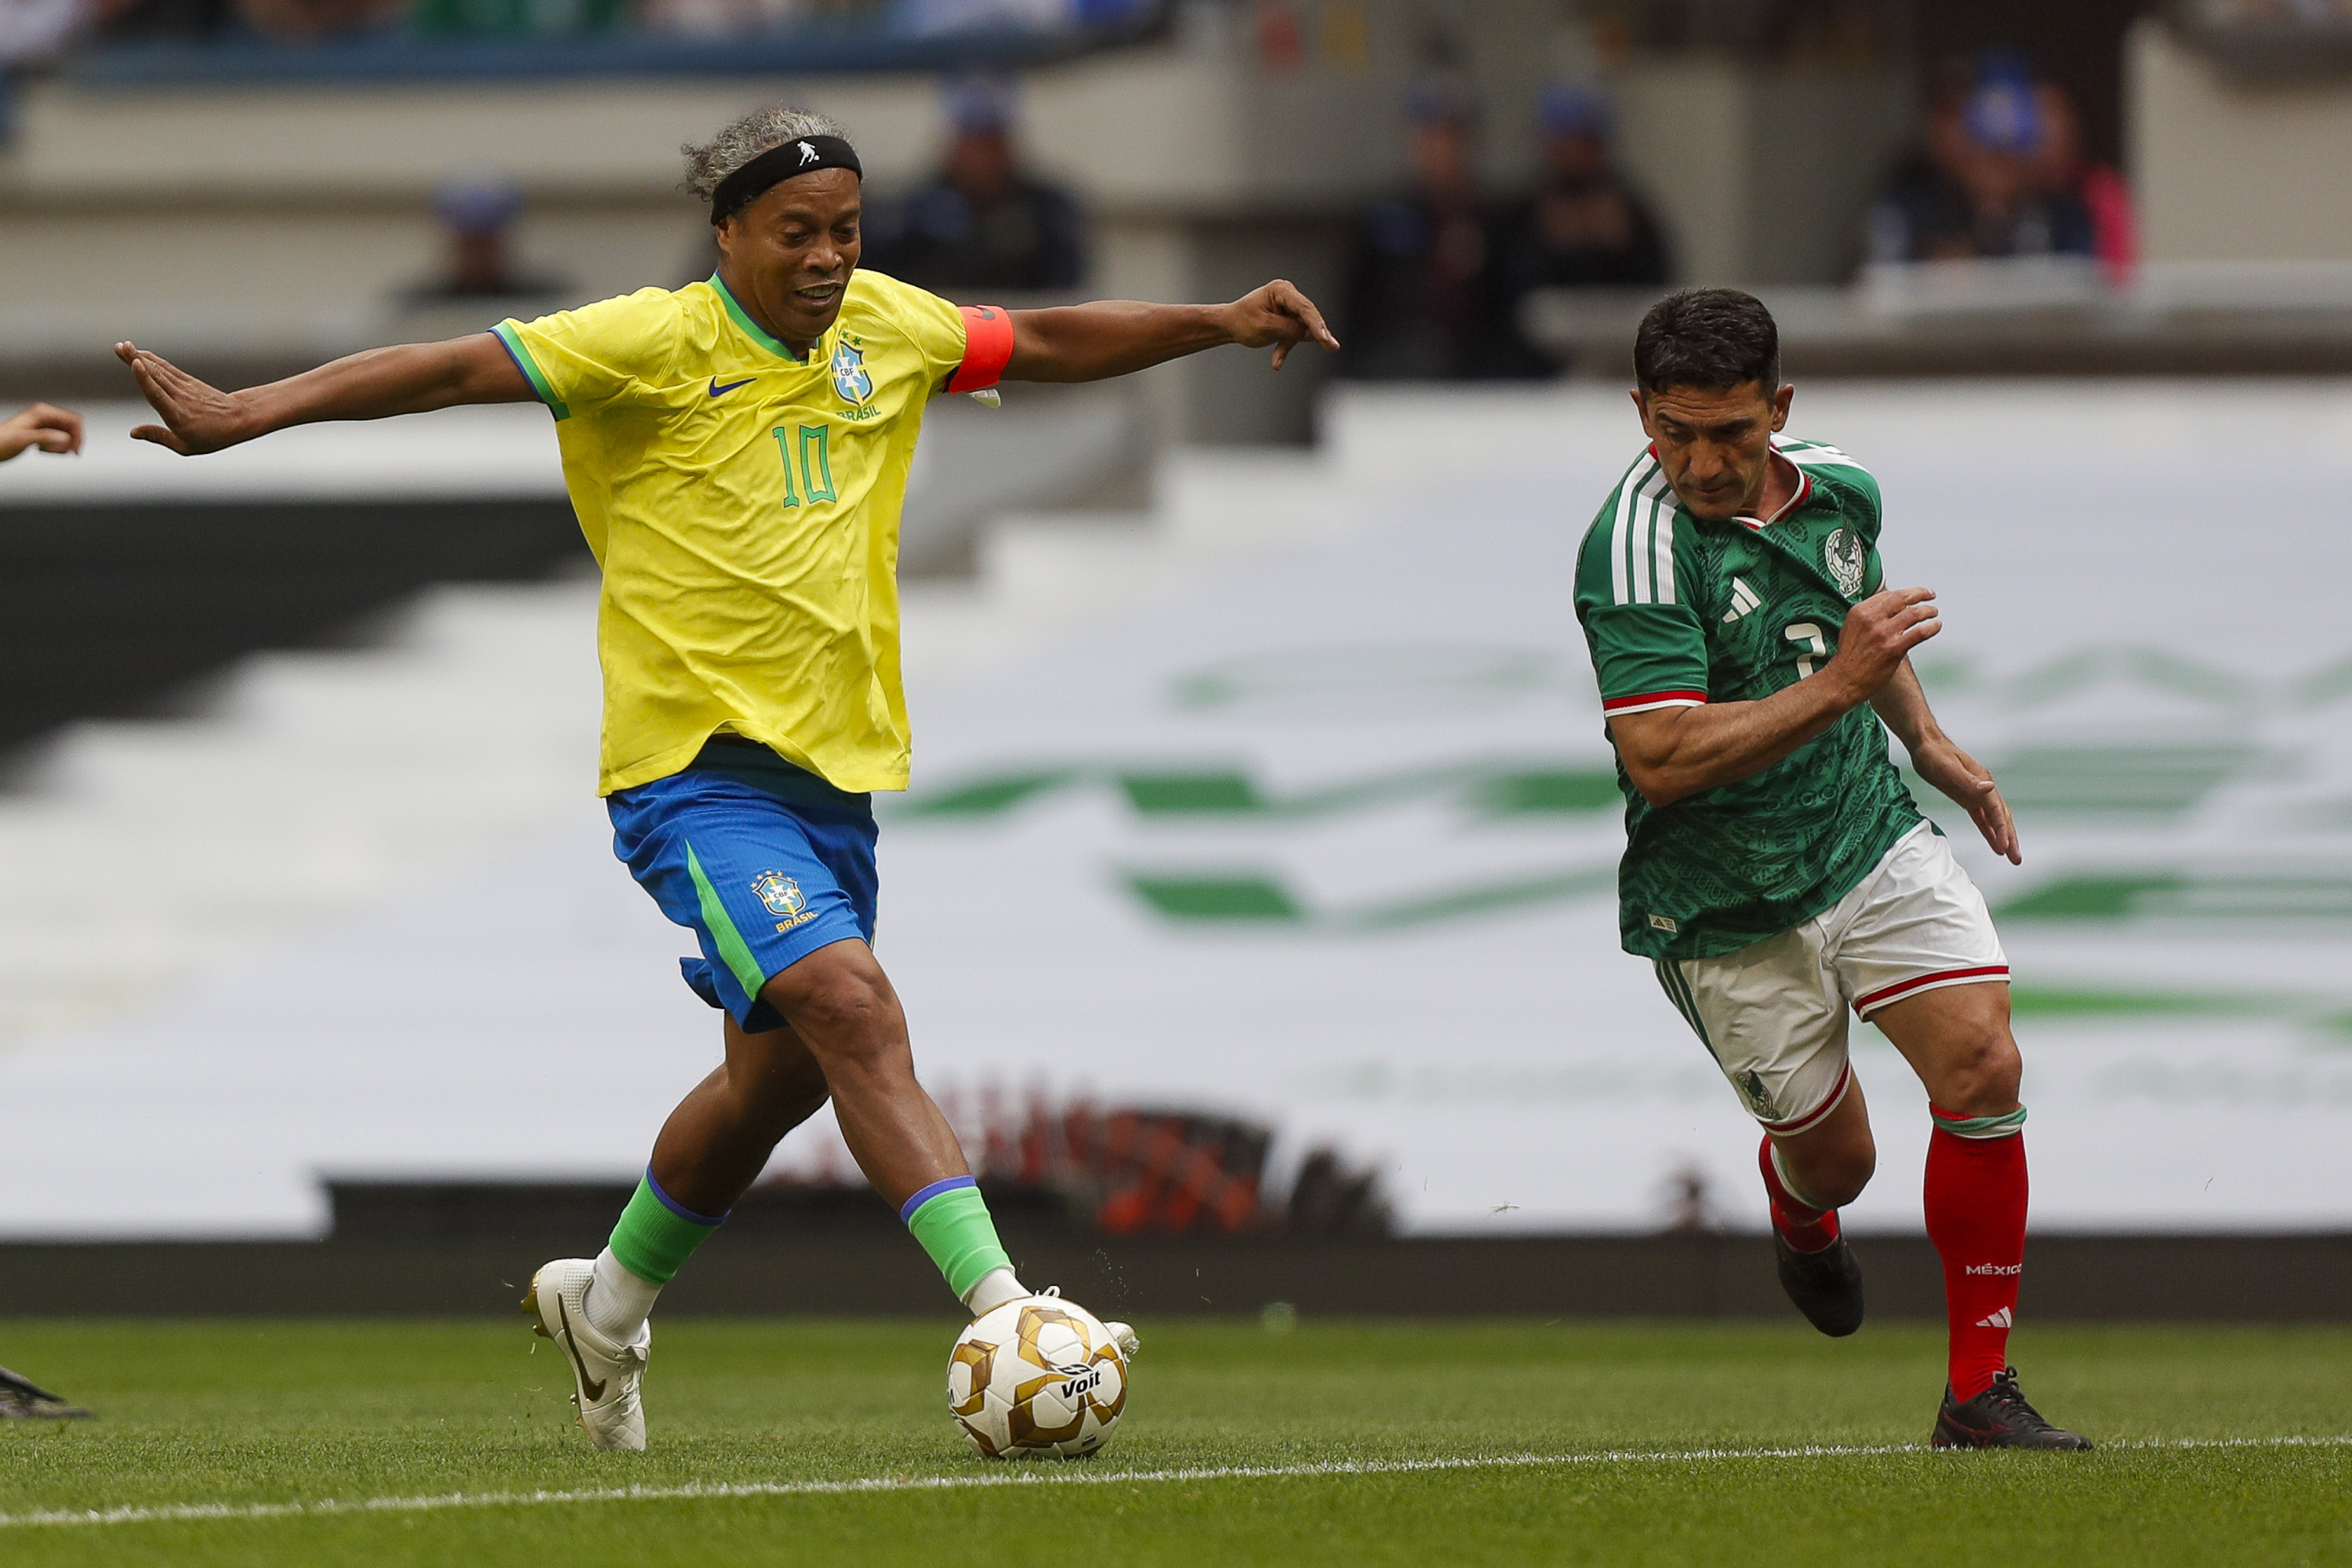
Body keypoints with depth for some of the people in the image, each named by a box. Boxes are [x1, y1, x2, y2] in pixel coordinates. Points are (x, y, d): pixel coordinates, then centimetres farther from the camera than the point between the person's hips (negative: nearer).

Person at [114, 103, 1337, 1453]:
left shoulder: (887, 329, 8)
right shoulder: (656, 345, -11)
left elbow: (1051, 344, 23)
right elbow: (451, 371, -17)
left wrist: (1222, 322, 18)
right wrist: (240, 417, -25)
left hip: (833, 773, 7)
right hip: (696, 769, -7)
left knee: (781, 1075, 17)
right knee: (854, 1012, -24)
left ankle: (607, 1304, 40)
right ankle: (1003, 1311, -32)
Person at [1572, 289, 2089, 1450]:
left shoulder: (1839, 491, -1)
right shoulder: (1637, 549, -24)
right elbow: (1658, 760, -32)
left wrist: (1931, 745, 23)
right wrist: (1837, 686, -34)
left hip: (1871, 834, 5)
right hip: (1726, 907, -5)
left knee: (1982, 1062, -15)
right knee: (1834, 1155, 7)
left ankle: (1980, 1391, -7)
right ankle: (1797, 1207, 49)